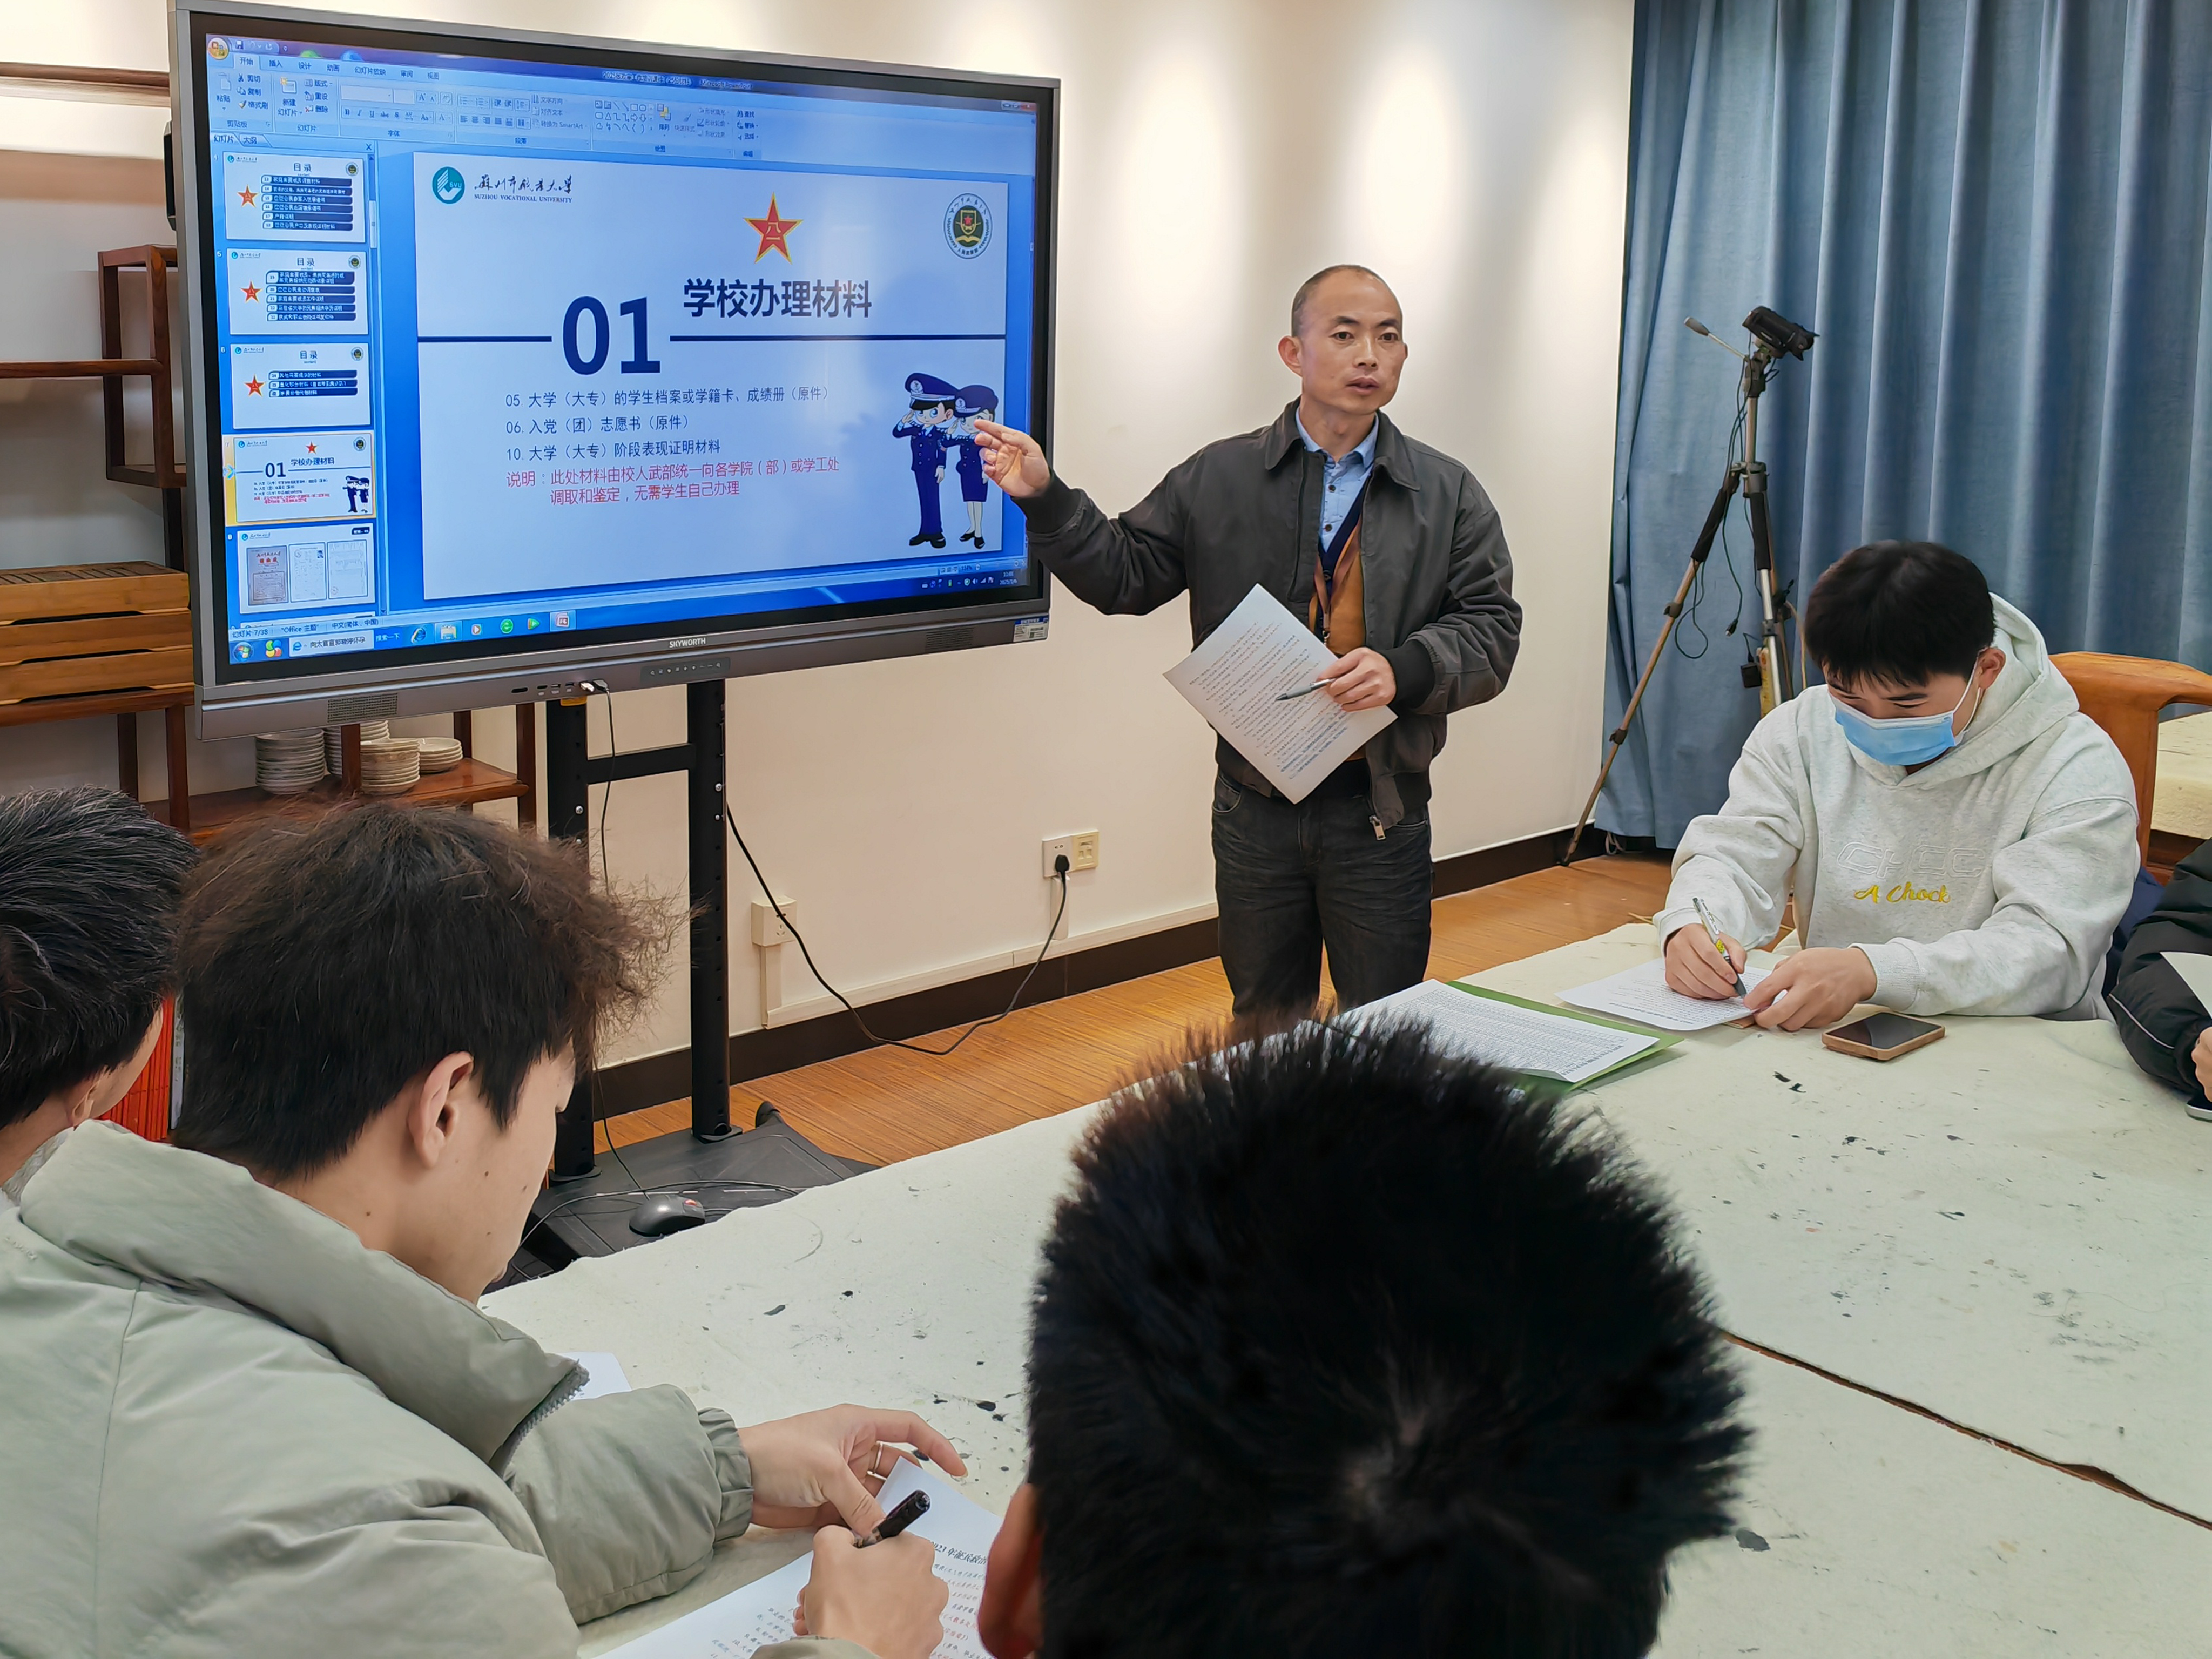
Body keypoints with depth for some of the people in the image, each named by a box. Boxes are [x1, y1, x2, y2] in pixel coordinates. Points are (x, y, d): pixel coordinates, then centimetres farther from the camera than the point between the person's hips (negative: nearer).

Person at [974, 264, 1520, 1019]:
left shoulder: (1448, 494, 3)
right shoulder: (1217, 479, 4)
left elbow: (1492, 630, -2)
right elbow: (1125, 575, 6)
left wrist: (1404, 669, -20)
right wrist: (1045, 499, -7)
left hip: (1381, 812, -1)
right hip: (1255, 808, 1)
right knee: (1264, 1022, 15)